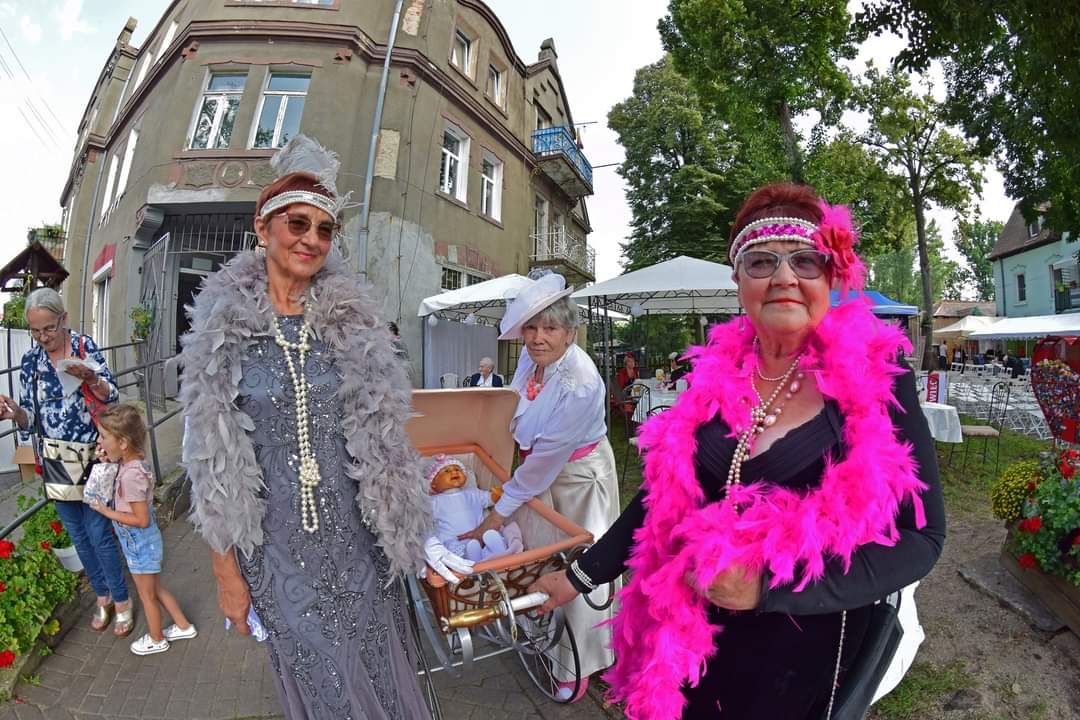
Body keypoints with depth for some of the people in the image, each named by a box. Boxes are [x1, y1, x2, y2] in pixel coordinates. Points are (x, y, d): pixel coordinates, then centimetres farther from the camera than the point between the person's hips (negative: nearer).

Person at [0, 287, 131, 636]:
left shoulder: (85, 346, -8)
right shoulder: (30, 360, 1)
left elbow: (112, 397, -9)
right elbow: (30, 419, 3)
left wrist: (90, 378, -28)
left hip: (91, 456, -4)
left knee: (98, 533, 0)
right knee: (78, 535, 14)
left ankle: (122, 600, 17)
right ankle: (102, 596, 33)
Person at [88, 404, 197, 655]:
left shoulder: (131, 475, -32)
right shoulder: (133, 461, -7)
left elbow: (142, 520, -27)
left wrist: (106, 511, -17)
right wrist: (108, 462, -1)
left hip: (139, 544, -8)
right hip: (143, 541, 8)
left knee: (147, 595, 16)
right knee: (156, 589, 24)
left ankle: (156, 639, 38)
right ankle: (183, 626, 40)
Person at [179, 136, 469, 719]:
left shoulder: (350, 322, -3)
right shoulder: (221, 330, -6)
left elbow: (383, 444, 2)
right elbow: (213, 462, -3)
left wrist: (414, 528, 3)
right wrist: (225, 569, -2)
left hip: (356, 539, 1)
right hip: (276, 547, -1)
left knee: (377, 668, 19)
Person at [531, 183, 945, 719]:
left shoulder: (876, 372, -14)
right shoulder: (716, 370, -4)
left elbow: (920, 537, -13)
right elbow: (665, 494, 3)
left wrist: (769, 586, -23)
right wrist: (582, 574, 3)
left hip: (804, 652, -3)